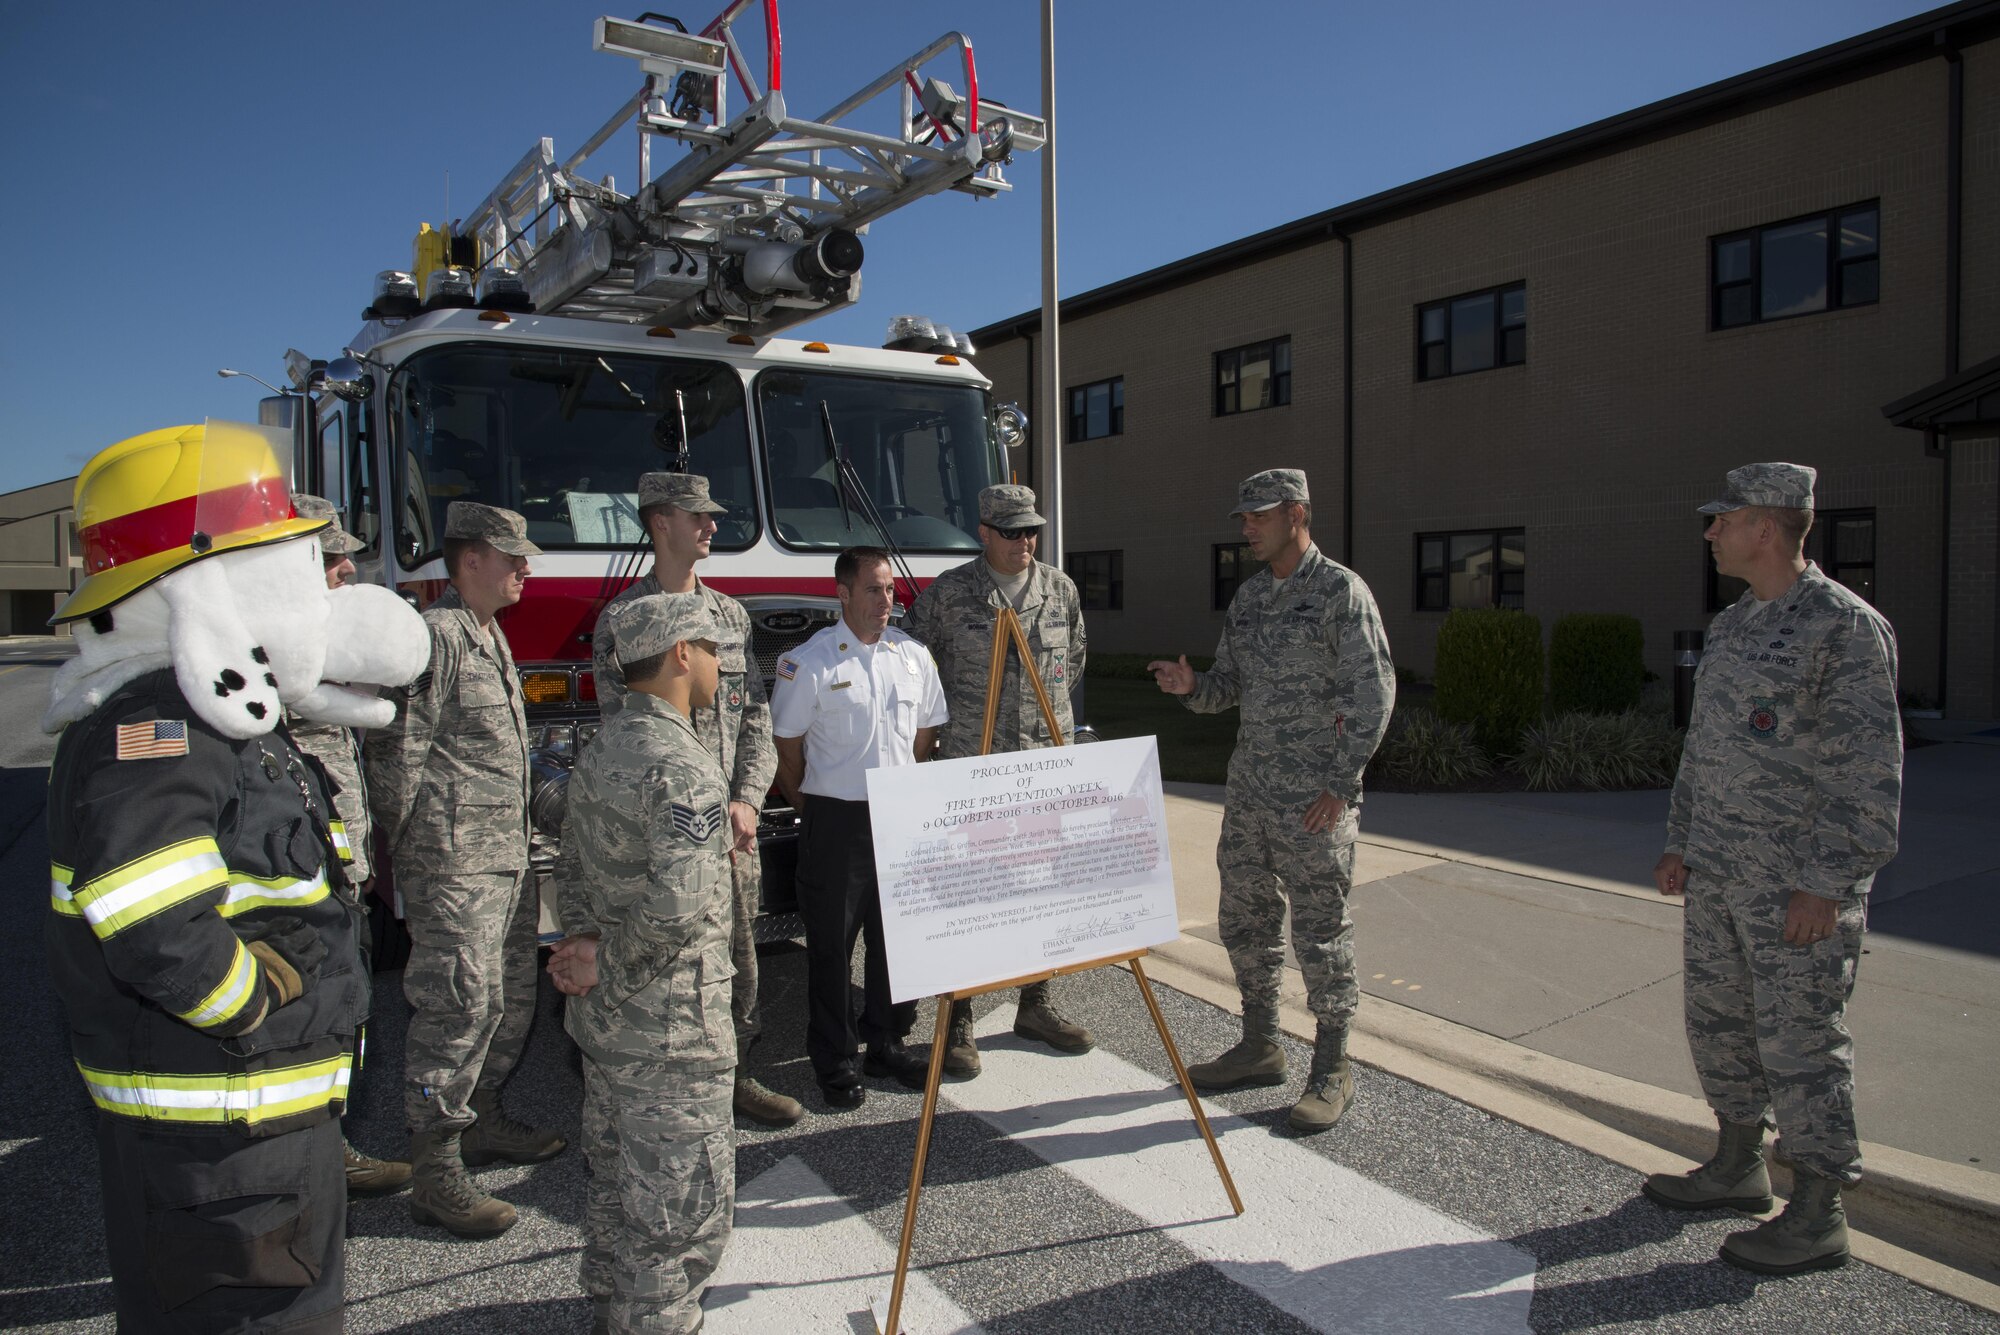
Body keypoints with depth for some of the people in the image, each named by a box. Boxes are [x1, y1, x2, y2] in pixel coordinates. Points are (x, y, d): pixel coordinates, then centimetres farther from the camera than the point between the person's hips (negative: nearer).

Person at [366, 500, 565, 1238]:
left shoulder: (492, 638, 17)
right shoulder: (433, 635, -13)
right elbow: (396, 748, -15)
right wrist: (403, 846, -10)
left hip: (507, 855, 10)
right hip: (454, 857, -10)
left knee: (512, 994, 16)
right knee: (458, 1003, -7)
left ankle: (483, 1119, 32)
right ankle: (435, 1172, 2)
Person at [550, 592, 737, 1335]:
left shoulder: (600, 752, 7)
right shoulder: (682, 768, -23)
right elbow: (679, 908, -31)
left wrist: (581, 944, 0)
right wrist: (608, 961, -15)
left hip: (602, 1019, 10)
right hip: (669, 1029, -10)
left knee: (615, 1179, 24)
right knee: (683, 1199, 4)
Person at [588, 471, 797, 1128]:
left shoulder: (731, 614, 11)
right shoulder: (622, 619, -5)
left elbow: (756, 717, 9)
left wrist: (746, 801, -4)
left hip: (732, 824, 5)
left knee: (739, 952, 11)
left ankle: (735, 1073, 27)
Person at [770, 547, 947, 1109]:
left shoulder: (914, 655, 6)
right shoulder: (810, 662, -9)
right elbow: (787, 748, -3)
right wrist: (814, 810, 4)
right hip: (836, 821, -4)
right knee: (832, 943, 4)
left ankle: (887, 1044, 27)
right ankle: (834, 1062, 16)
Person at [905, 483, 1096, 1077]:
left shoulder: (1061, 590, 7)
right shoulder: (948, 593, -5)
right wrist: (955, 711, 6)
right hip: (970, 767, -4)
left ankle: (1036, 1006, 26)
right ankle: (957, 1021, 11)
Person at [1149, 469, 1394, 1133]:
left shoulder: (1341, 590, -10)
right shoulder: (1248, 595, 13)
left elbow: (1373, 693, -13)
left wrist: (1341, 784, -16)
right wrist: (1191, 686, -5)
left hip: (1315, 799, -8)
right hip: (1248, 790, 8)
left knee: (1321, 930, 0)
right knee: (1244, 921, 14)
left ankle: (1331, 1071, 14)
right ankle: (1260, 1047, 30)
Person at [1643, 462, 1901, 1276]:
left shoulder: (1846, 627, -14)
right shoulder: (1732, 624, 11)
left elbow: (1870, 770, -17)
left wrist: (1827, 882, -20)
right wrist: (1679, 841, 16)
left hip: (1799, 882, -8)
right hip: (1720, 872, 8)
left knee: (1798, 1039, 1)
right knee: (1719, 1021, 17)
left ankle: (1818, 1217, 15)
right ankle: (1738, 1166, 34)